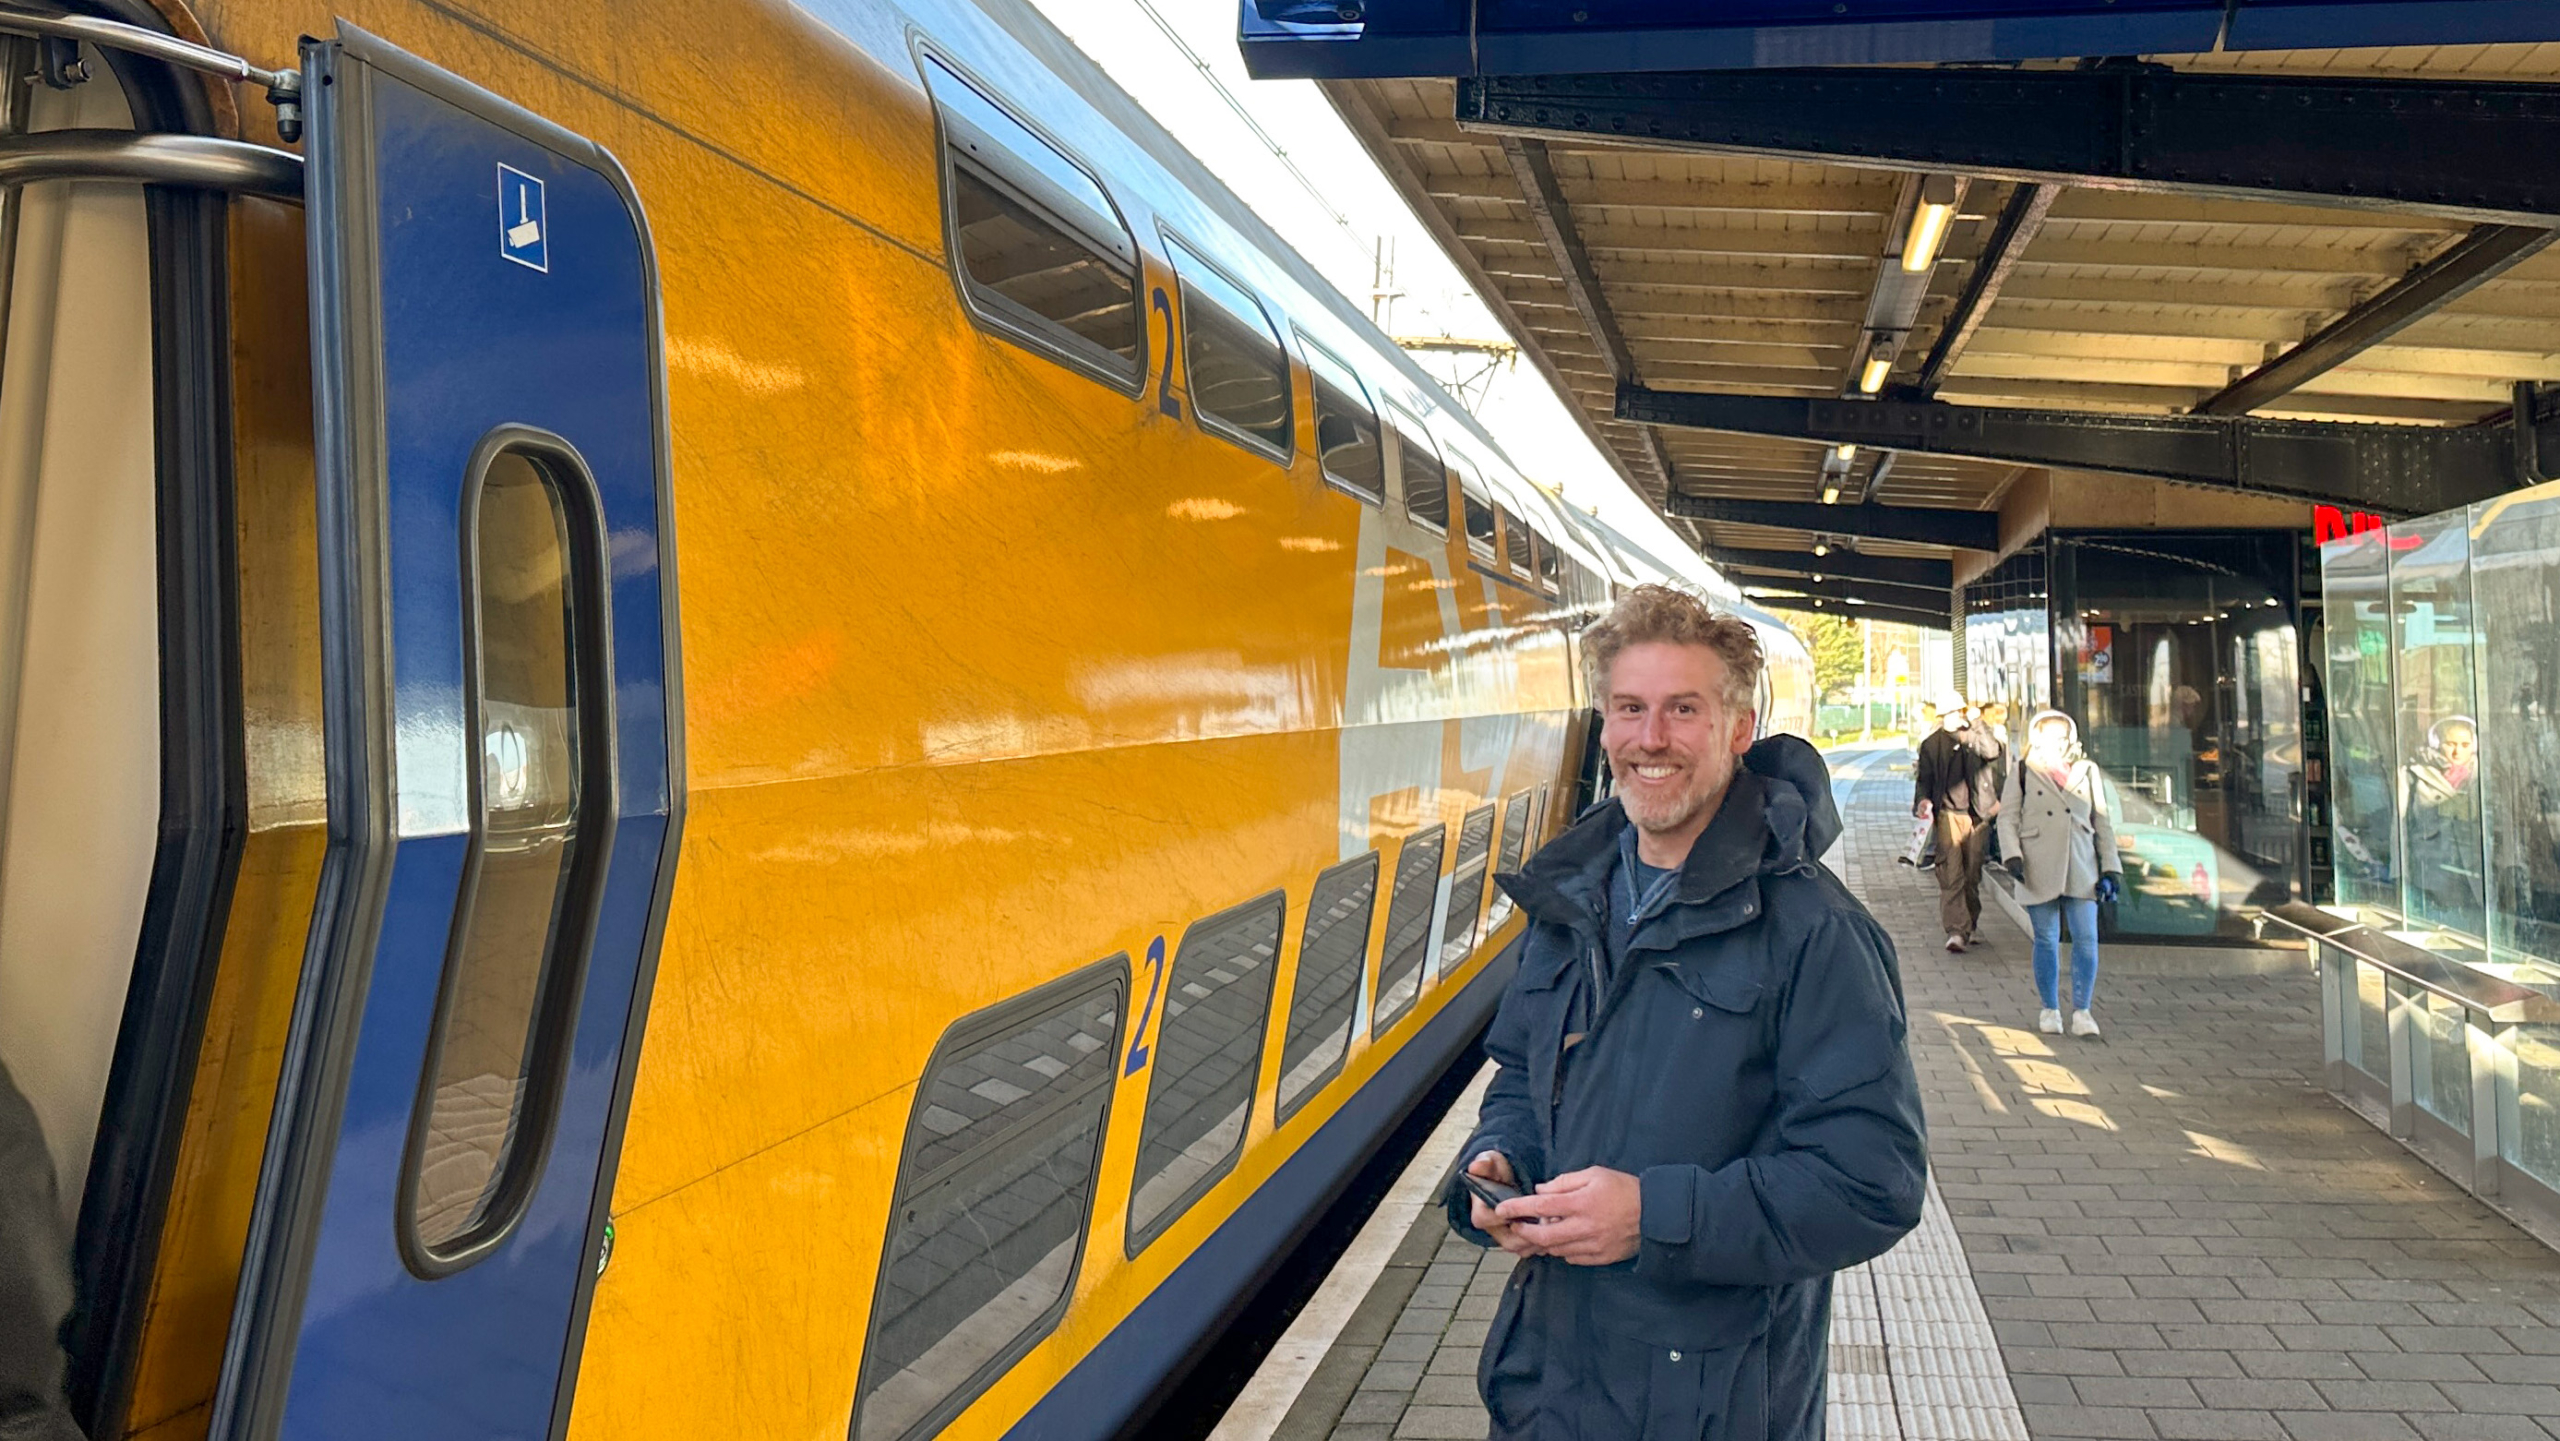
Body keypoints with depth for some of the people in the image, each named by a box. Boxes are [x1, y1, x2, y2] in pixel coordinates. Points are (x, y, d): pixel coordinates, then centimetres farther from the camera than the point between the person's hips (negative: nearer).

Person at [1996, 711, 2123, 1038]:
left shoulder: (2087, 772, 13)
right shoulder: (2022, 773, 7)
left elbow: (2102, 822, 14)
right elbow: (2007, 817, 3)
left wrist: (2109, 868, 7)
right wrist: (2012, 855, -12)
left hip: (2081, 870, 2)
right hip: (2039, 871, -2)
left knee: (2087, 939, -5)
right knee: (2046, 941, 2)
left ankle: (2082, 1010, 4)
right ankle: (2050, 1009, 14)